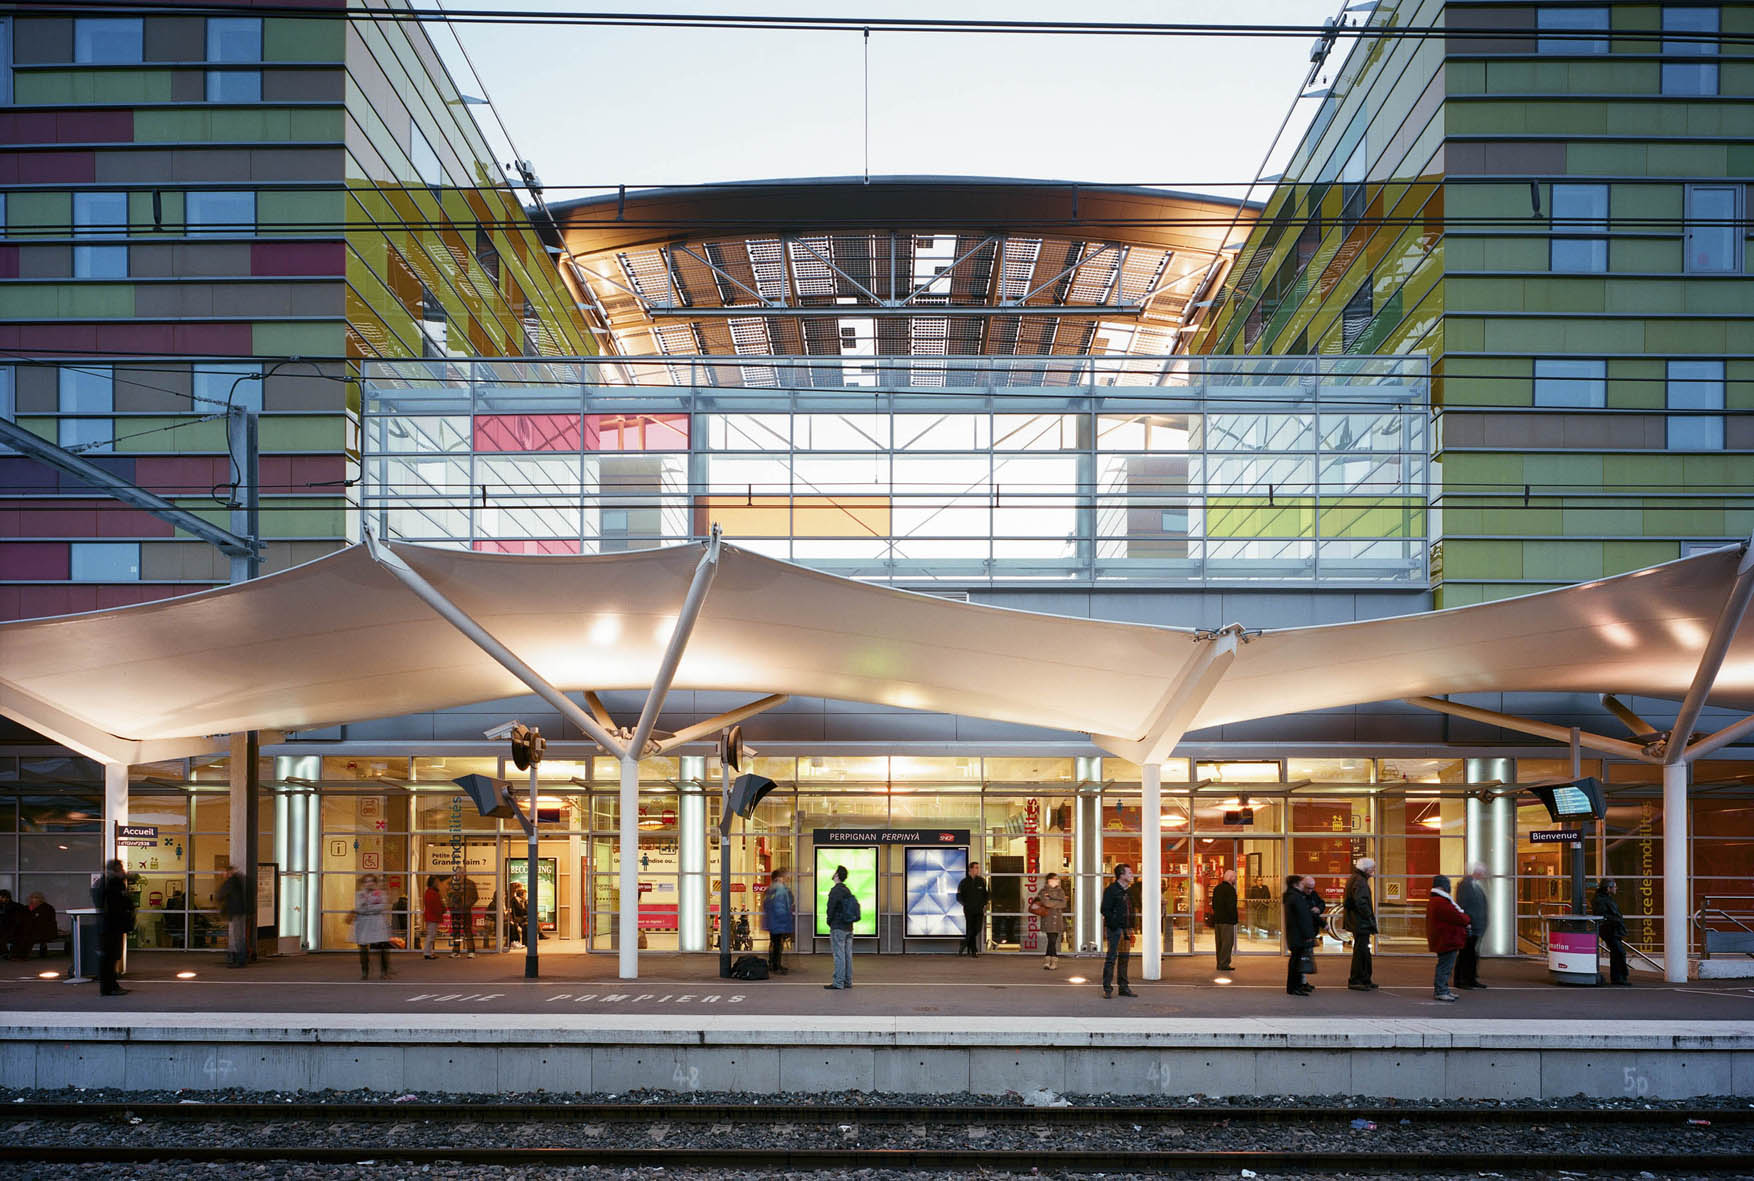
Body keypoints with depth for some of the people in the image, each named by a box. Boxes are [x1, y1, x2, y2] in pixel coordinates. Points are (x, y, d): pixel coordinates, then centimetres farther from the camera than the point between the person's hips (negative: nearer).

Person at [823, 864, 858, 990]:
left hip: (838, 928, -8)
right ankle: (848, 981, 12)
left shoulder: (835, 891, -13)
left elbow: (831, 909, -15)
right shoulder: (847, 891, 14)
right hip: (849, 928, 8)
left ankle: (838, 982, -7)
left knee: (839, 955, -7)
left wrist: (829, 922, 1)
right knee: (848, 955, 9)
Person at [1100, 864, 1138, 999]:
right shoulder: (1111, 890, -8)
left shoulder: (1128, 891, 16)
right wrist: (1114, 925, -17)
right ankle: (1107, 988, -3)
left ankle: (1123, 987, 16)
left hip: (1125, 929, 8)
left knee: (1124, 957, 10)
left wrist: (1130, 928, 12)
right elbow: (1105, 910, -13)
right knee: (1112, 957, -6)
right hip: (1114, 929, -8)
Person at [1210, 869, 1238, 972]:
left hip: (1217, 919, 8)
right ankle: (1224, 964, -8)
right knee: (1227, 942, -5)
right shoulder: (1230, 889, -14)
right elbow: (1231, 906, -19)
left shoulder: (1217, 888, 12)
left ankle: (1219, 964, 16)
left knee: (1219, 942, 13)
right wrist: (1233, 918, -10)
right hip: (1227, 920, -8)